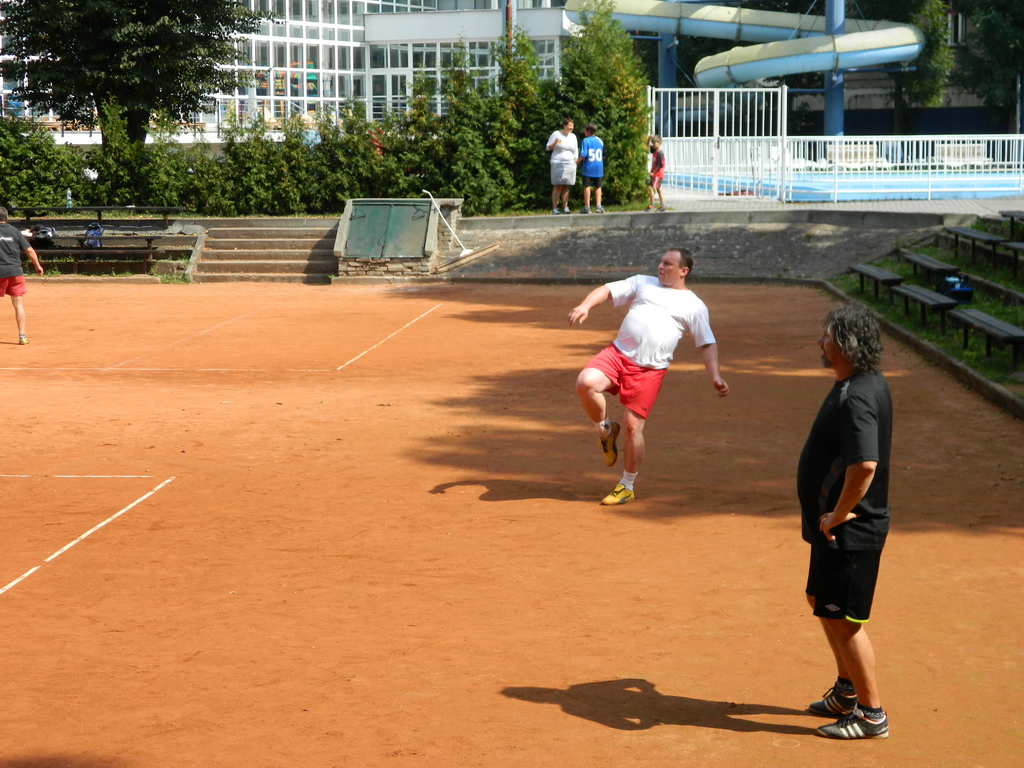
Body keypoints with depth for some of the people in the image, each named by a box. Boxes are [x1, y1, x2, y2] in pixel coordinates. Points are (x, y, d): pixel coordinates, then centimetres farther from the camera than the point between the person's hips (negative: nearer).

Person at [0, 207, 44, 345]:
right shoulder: (14, 231, 4)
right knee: (19, 304, 2)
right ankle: (22, 336, -3)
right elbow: (29, 250, 4)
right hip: (15, 272, 1)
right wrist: (37, 265, 13)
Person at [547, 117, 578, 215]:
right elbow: (548, 147, 2)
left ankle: (565, 208, 3)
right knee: (557, 186, -9)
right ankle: (554, 208, -8)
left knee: (566, 187, 2)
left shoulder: (573, 136, 13)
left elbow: (576, 151, 19)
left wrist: (575, 162, 9)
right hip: (558, 163, -4)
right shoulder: (556, 134, 0)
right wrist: (555, 143, -19)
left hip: (570, 164, 4)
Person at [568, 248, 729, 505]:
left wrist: (715, 377, -4)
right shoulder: (643, 283, 17)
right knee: (586, 383, -25)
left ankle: (627, 487, 13)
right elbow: (606, 290, 9)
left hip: (649, 370, -2)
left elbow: (707, 344, 10)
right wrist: (585, 306, -11)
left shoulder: (694, 306, 11)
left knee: (633, 426, -7)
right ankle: (605, 430, 5)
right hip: (618, 354, 2)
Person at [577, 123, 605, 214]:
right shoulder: (600, 141, 6)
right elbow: (604, 155, 10)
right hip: (598, 168, 4)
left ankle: (587, 207, 6)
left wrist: (578, 161, -1)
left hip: (588, 167, -4)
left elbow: (583, 155, -16)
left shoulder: (586, 140, -9)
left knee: (587, 186, 4)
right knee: (597, 187, 12)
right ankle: (598, 205, 3)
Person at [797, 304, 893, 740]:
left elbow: (865, 464, -36)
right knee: (821, 601, 24)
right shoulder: (869, 383, 8)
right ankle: (847, 692, 38)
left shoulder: (855, 398, -25)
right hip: (837, 525, 11)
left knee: (843, 618, -1)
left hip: (848, 530, -11)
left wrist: (838, 515, -23)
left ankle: (871, 715, 11)